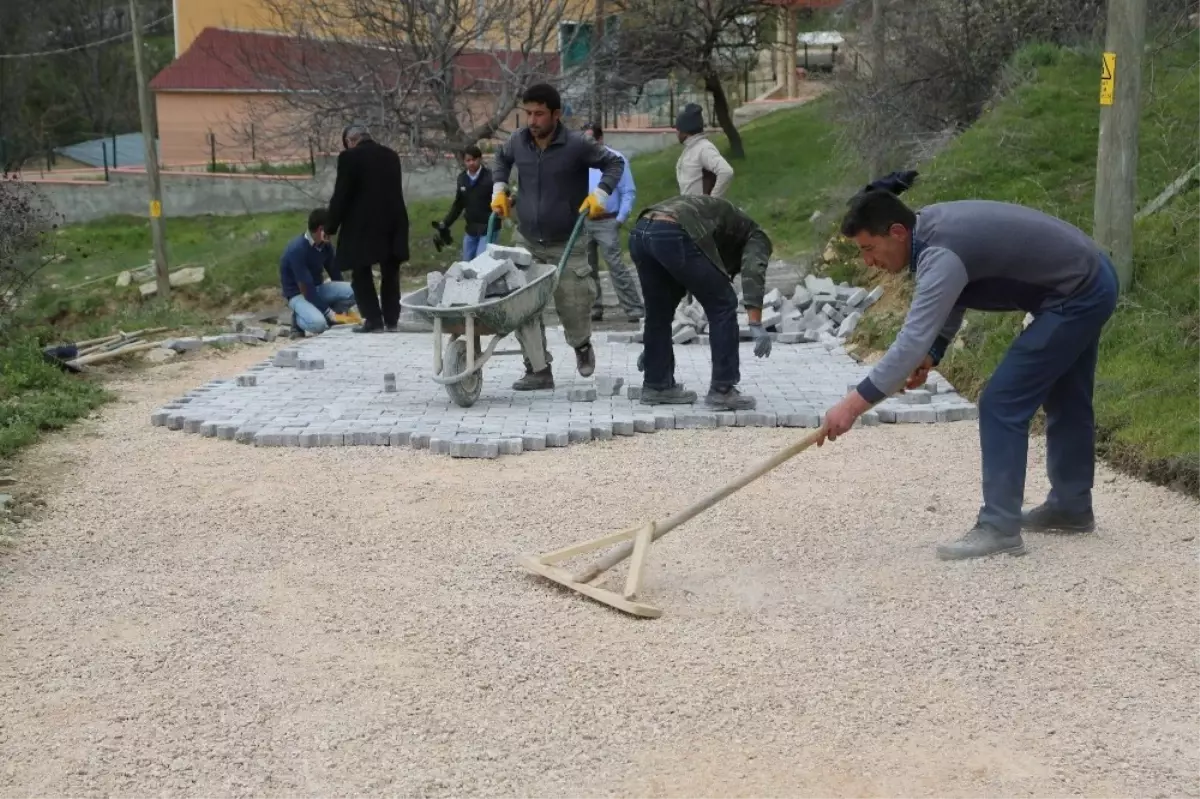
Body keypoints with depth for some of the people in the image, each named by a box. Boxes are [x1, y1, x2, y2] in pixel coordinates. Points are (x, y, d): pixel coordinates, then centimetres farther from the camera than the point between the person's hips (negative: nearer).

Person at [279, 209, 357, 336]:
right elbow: (306, 288, -26)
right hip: (298, 294, -6)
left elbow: (335, 273, 5)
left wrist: (344, 308, 1)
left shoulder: (325, 245, -4)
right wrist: (329, 313, -24)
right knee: (318, 323, -36)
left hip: (318, 288, 6)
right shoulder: (296, 249, -26)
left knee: (353, 291, -20)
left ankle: (326, 317, 0)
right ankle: (299, 319, -1)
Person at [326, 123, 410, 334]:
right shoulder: (391, 155, 11)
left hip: (363, 225, -6)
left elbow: (341, 196, -9)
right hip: (393, 222, 6)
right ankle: (391, 319, 14)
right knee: (390, 273, 12)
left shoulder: (349, 157, -8)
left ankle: (373, 319, -1)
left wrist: (331, 227, -1)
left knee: (361, 273, 4)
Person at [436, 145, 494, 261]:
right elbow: (458, 204, 14)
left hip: (488, 228, -7)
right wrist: (445, 224, 10)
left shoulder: (490, 177, -15)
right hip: (471, 228, 7)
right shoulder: (462, 178, 3)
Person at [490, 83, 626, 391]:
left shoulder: (577, 145, -15)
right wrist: (499, 189, 11)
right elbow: (502, 158, 21)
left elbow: (614, 163, -2)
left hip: (567, 244, -3)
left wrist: (600, 194, -14)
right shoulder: (518, 140, -4)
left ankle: (582, 346, 37)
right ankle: (539, 370, 4)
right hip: (527, 241, 3)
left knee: (573, 307, 3)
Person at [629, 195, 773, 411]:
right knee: (722, 306, 7)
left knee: (658, 313, 23)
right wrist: (757, 325, -11)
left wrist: (650, 346, 50)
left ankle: (656, 385, 30)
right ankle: (722, 390, 8)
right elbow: (752, 273, -2)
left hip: (640, 231, 8)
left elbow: (676, 286, 45)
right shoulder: (756, 237, 24)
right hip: (672, 235, -7)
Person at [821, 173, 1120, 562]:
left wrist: (853, 404, -38)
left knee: (1002, 404, -12)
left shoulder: (942, 253, -31)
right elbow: (949, 301, 11)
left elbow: (912, 339, -37)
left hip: (1075, 297, -10)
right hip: (1089, 279, 10)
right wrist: (931, 355, -4)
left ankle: (999, 527, -8)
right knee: (1065, 400, 22)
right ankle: (1072, 506, 38)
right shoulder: (930, 225, -1)